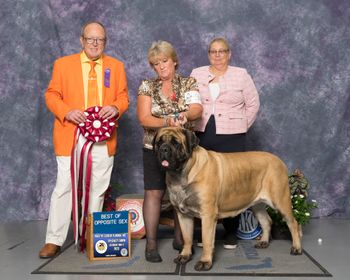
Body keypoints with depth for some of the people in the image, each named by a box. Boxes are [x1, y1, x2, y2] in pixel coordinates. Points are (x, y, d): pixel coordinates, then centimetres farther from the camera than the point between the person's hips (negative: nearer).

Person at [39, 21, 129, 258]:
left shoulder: (116, 66, 12)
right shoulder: (63, 63, 7)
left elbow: (123, 97, 10)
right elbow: (52, 95, 4)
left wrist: (115, 108, -12)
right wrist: (67, 112, -14)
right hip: (70, 136, -2)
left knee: (98, 189, 8)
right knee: (64, 187, -2)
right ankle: (54, 240, 8)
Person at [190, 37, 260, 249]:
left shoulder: (241, 75, 3)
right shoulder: (197, 74, 9)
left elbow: (253, 105, 6)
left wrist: (240, 127, 3)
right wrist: (193, 125, 4)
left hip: (231, 138, -2)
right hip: (202, 136, 2)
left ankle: (231, 232, 14)